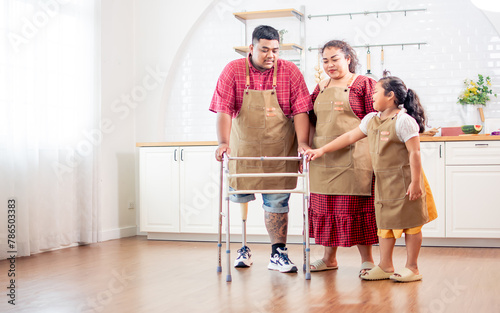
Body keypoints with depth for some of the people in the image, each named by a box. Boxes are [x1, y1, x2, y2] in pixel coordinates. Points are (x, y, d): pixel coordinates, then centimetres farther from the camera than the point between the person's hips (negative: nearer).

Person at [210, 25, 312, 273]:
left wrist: (302, 142, -19)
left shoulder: (290, 72, -3)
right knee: (239, 198, 7)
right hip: (242, 149, 0)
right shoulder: (233, 71, -6)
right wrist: (223, 142, -26)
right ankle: (242, 248, 27)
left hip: (279, 152, 0)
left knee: (277, 202, 2)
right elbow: (224, 110, -13)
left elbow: (301, 110, -7)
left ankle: (278, 253, 14)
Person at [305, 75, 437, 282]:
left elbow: (415, 152, -16)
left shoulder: (404, 121, -13)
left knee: (410, 224, 2)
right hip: (383, 181, 8)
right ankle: (385, 267, 21)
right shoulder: (371, 120, 11)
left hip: (404, 180, -8)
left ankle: (412, 268, 11)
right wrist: (322, 150, 16)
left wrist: (415, 182, -20)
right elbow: (350, 137, 17)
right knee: (384, 223, 12)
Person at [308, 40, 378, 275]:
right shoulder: (321, 88, 15)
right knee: (324, 207, 10)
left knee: (356, 207, -2)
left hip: (353, 158, -6)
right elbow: (311, 120, 20)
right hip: (322, 158, 6)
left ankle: (367, 259, 10)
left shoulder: (364, 84, -1)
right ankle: (329, 258, 23)